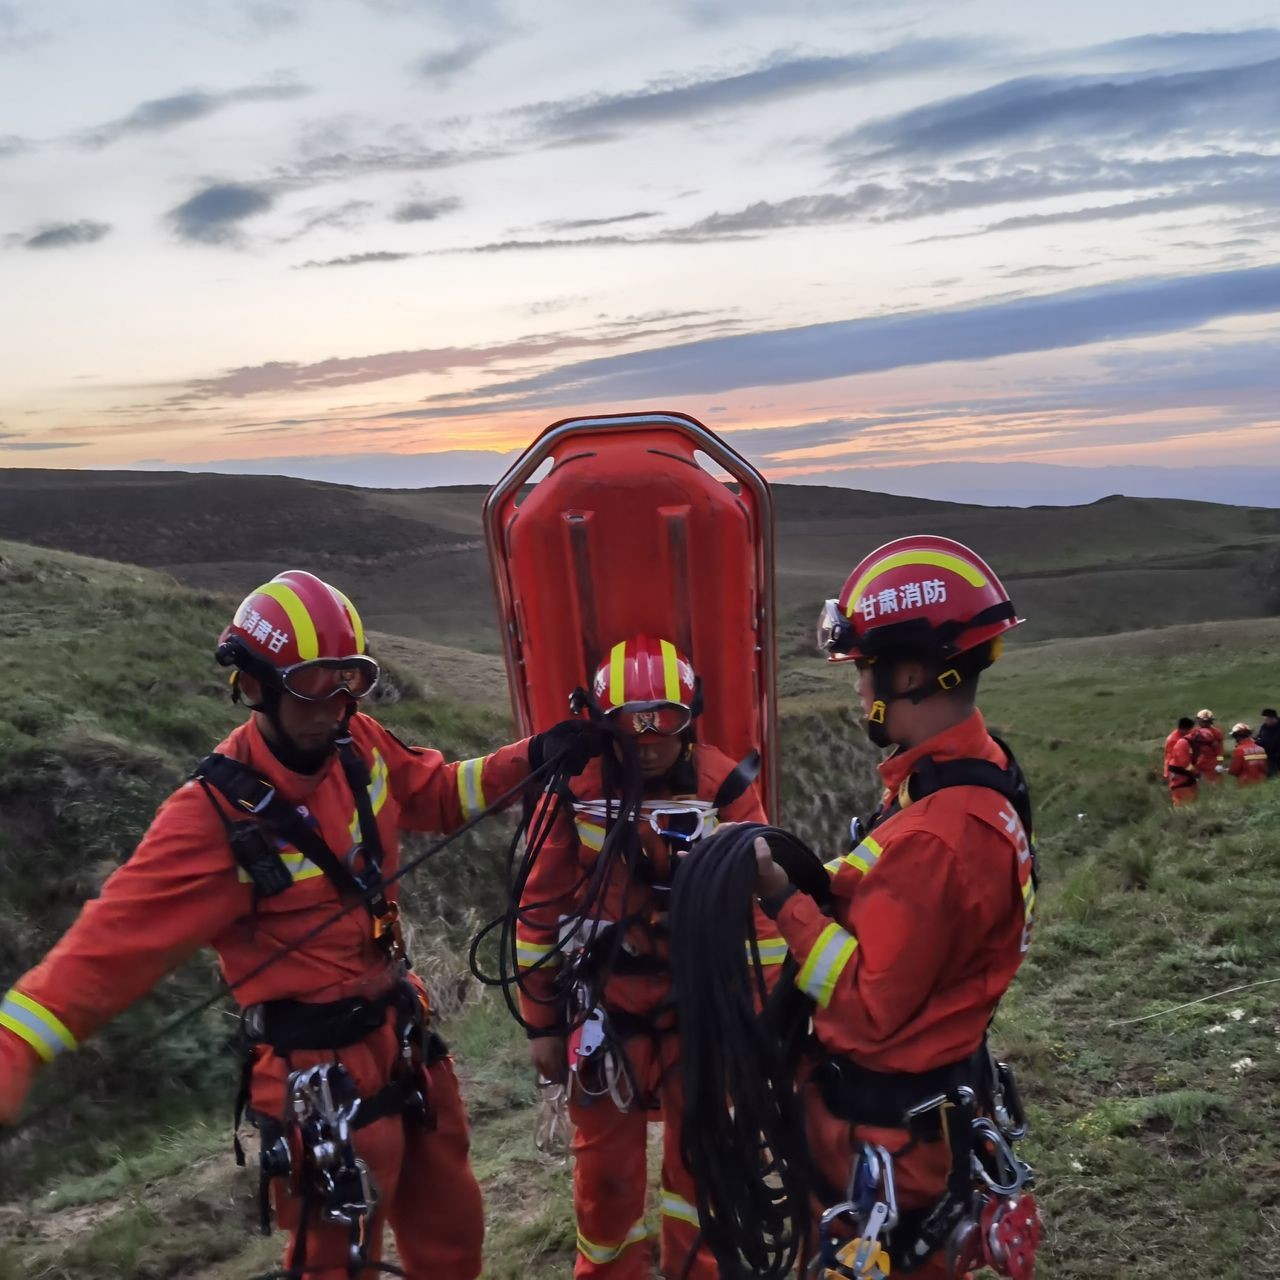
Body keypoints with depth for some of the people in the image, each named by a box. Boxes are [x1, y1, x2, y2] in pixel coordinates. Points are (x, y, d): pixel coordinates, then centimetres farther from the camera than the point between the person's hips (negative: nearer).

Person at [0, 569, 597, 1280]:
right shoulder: (215, 815, -23)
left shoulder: (360, 746, -6)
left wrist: (534, 756, 1)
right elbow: (108, 949, -23)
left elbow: (438, 793, 11)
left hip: (403, 1034, 7)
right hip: (323, 1071, -6)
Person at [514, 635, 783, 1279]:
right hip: (605, 1007, 0)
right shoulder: (574, 788, -12)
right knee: (605, 1160, 15)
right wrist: (541, 1022, 1)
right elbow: (541, 908, -3)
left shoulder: (725, 785, -13)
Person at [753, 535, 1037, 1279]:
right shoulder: (980, 775, -2)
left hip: (888, 1127, -8)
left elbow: (870, 1009, -26)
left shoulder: (935, 834, -33)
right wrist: (812, 881, -7)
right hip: (934, 1096, 9)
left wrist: (782, 897, -23)